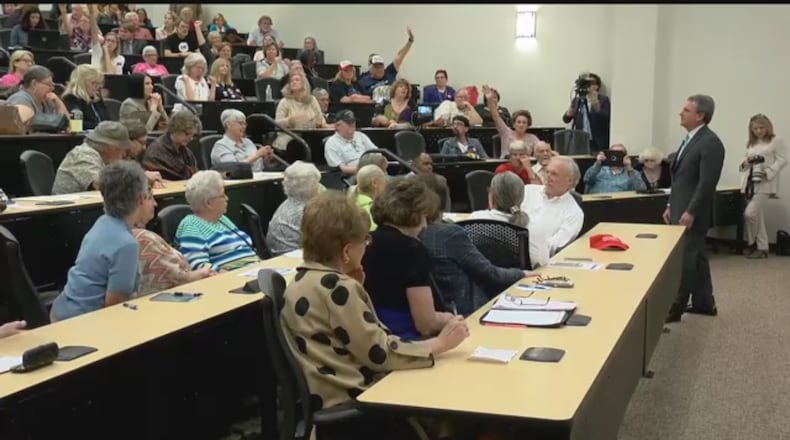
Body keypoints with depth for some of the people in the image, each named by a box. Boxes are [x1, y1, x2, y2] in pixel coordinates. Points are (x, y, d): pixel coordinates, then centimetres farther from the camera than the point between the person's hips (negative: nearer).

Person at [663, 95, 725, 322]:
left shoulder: (710, 142, -16)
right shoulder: (690, 139, 14)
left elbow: (707, 182, -22)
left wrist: (690, 212, -23)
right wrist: (671, 205, 18)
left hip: (692, 213, -9)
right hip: (681, 209, 10)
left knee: (683, 259, -5)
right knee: (695, 257, 15)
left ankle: (675, 307, 1)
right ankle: (704, 303, 24)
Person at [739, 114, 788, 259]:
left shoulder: (776, 141, -2)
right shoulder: (751, 143, 17)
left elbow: (782, 160, -8)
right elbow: (745, 160, 19)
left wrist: (767, 173, -19)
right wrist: (745, 163, -6)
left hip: (764, 183, -6)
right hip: (750, 183, 6)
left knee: (750, 213, -14)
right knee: (757, 215, 8)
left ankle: (751, 244, 6)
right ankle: (762, 247, 15)